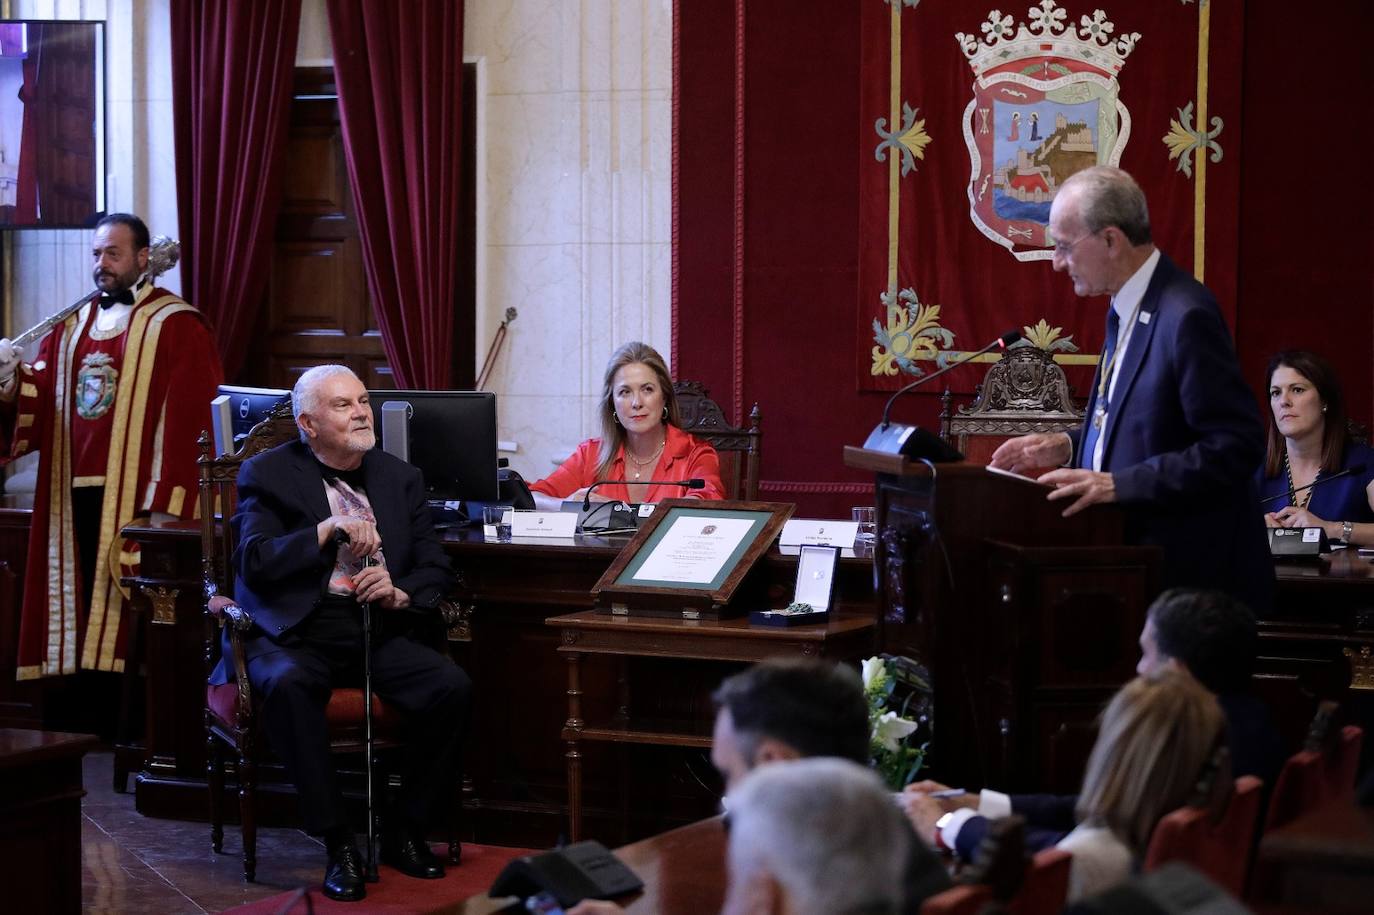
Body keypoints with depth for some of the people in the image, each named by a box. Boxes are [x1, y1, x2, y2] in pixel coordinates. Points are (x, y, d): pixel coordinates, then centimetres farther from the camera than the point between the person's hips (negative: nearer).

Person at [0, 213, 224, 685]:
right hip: (76, 493, 6)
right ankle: (101, 718, 14)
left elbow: (184, 423, -11)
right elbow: (38, 398, 10)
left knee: (131, 613, -7)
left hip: (136, 496, -6)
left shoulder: (176, 326, -4)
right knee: (85, 604, 7)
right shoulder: (72, 325, 17)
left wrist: (162, 505, -19)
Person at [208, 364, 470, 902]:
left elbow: (435, 569, 12)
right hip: (295, 634, -4)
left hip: (377, 630, 4)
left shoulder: (400, 478, 14)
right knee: (288, 686, -37)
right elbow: (253, 562, -11)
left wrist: (400, 594, -10)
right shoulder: (268, 475, 2)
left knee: (453, 686, -22)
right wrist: (327, 530, -20)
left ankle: (406, 833, -5)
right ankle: (338, 845, -28)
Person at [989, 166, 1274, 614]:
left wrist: (1116, 484, -25)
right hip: (1138, 562, 9)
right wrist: (1069, 446, 6)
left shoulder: (1186, 316, -18)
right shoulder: (1126, 310, 12)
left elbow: (1235, 447, -22)